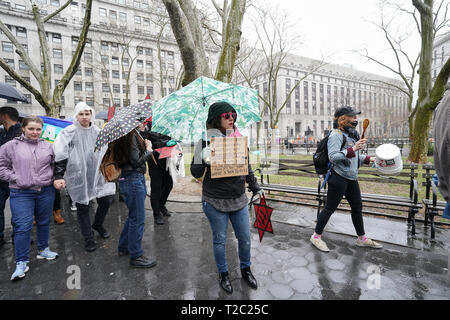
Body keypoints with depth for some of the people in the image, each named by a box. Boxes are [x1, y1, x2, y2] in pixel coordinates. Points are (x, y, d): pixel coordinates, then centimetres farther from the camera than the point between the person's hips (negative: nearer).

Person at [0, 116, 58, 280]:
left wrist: (53, 178, 2)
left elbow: (56, 164, 15)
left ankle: (43, 249, 35)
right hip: (21, 194, -3)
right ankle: (21, 262, 9)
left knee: (44, 223, 15)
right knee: (23, 227, -4)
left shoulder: (48, 146, 7)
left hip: (46, 191, 3)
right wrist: (15, 178, -9)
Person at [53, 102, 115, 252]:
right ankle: (88, 238, 23)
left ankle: (97, 225, 35)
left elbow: (106, 153, 16)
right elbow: (60, 155, -12)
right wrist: (58, 176, -18)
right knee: (83, 207, 6)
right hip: (78, 176, -4)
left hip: (97, 174, 4)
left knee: (106, 200, 6)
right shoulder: (69, 132, -8)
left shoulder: (98, 132, 6)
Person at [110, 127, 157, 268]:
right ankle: (136, 256, 14)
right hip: (133, 180, -10)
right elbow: (136, 161, -19)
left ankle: (123, 247, 37)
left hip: (133, 179, 10)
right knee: (138, 219, 0)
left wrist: (145, 146, 4)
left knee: (133, 215, 22)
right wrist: (149, 149, -6)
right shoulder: (131, 135, -17)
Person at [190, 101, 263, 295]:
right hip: (215, 202, -4)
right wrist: (202, 160, -30)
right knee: (220, 240, 13)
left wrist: (255, 187, 20)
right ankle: (223, 273, 37)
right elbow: (195, 173, -10)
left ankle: (245, 269, 41)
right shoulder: (206, 142, -10)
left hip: (239, 200, 4)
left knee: (245, 238, 15)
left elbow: (247, 167, 15)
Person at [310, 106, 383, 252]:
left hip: (351, 178, 9)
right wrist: (352, 149, -30)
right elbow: (332, 157, -25)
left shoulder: (351, 134, 15)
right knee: (330, 208, -1)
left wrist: (368, 159, 16)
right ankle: (316, 236, 13)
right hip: (339, 178, -9)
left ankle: (362, 238, 32)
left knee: (357, 207, 16)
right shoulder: (336, 135, -14)